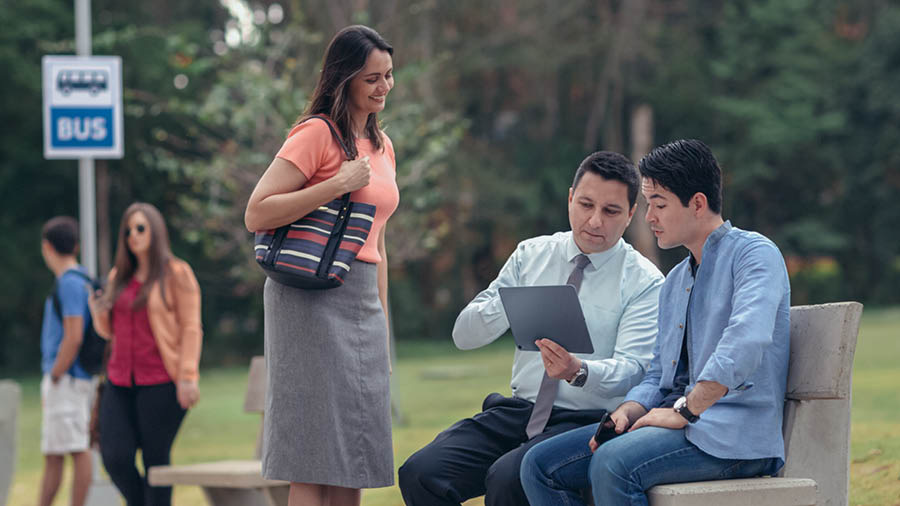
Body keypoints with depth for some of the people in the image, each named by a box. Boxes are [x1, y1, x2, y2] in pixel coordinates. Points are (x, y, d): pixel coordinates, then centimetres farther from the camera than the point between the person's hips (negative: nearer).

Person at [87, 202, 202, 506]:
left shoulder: (176, 273, -1)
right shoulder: (118, 276, 16)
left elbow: (191, 329, -5)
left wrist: (187, 377, -15)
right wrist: (100, 315, 1)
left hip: (160, 382, -5)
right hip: (120, 382, 5)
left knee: (156, 459, -5)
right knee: (115, 458, -5)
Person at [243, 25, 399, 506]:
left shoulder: (382, 146, 17)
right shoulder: (316, 133, -7)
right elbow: (256, 215, -15)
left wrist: (382, 320, 21)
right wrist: (340, 183, -16)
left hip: (363, 301, 8)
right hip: (310, 299, -8)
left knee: (354, 447, 7)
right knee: (315, 457, -8)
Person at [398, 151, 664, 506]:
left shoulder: (645, 282, 0)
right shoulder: (531, 255, 11)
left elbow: (631, 369, -13)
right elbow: (464, 335, 6)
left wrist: (579, 371, -35)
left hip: (587, 422, -4)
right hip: (519, 409, 4)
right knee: (421, 473, -20)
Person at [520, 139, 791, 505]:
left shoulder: (753, 254, -5)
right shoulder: (675, 282, 25)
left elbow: (746, 345, -23)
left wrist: (683, 411, -19)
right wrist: (625, 413, 2)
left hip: (733, 434, -9)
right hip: (678, 422, 9)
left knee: (612, 464, -33)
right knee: (541, 465, -5)